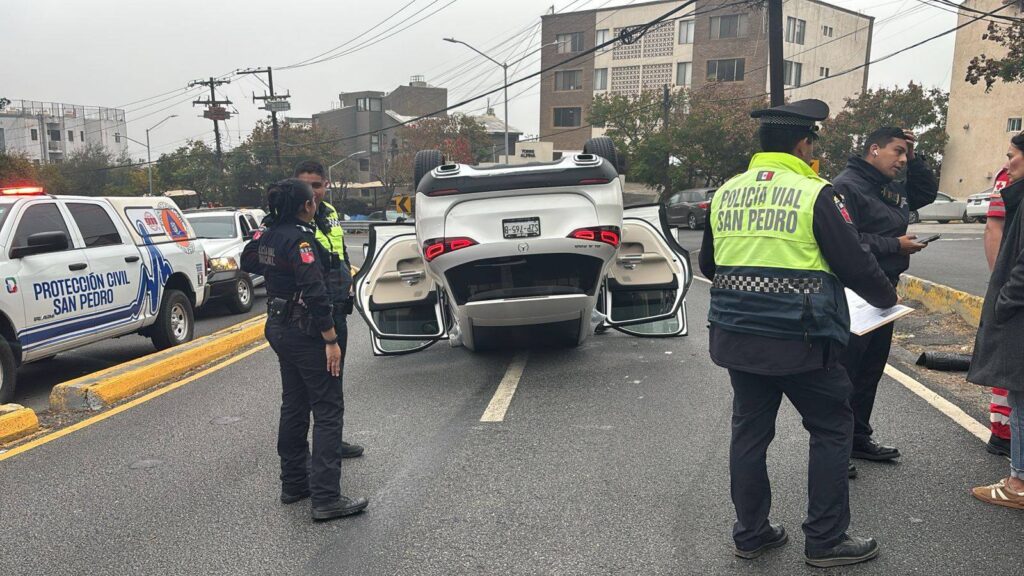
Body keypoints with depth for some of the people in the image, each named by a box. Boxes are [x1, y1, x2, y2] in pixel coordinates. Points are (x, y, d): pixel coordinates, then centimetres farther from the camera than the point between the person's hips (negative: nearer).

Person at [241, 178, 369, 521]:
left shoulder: (268, 235, 6)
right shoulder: (300, 239, -20)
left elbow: (248, 262, 26)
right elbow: (315, 294, -25)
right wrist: (331, 340, -23)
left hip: (278, 327, 9)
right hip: (305, 333, -9)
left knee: (294, 405, 18)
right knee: (328, 410, -4)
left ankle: (293, 484, 27)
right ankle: (326, 498, -6)